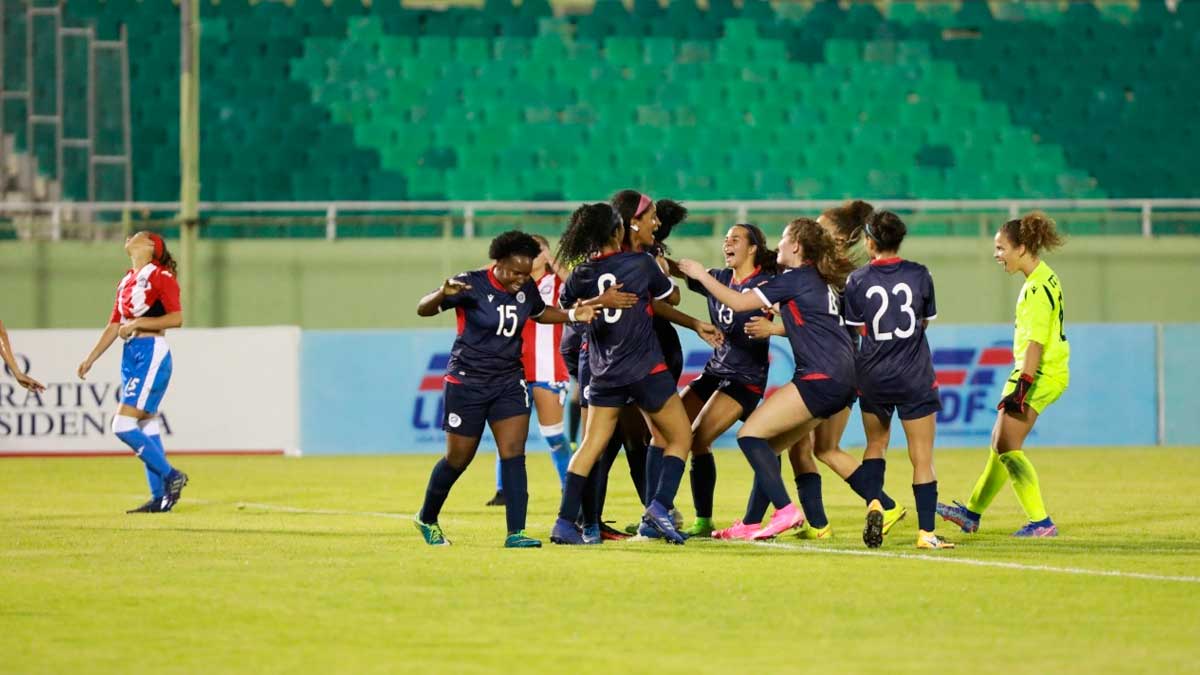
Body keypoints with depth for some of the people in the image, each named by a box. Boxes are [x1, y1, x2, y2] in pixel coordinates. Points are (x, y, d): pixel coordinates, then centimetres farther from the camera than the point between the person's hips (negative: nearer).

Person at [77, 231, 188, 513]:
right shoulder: (127, 281, 17)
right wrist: (90, 360, 17)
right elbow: (114, 326, 20)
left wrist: (137, 323, -16)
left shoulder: (161, 276, -8)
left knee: (124, 425, -15)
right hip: (131, 355, 8)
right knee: (146, 426, 7)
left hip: (152, 354, -8)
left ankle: (170, 476, -4)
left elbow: (176, 318, -15)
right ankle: (160, 496, 8)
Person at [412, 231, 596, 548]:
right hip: (467, 382, -4)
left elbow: (539, 313, 22)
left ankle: (516, 532, -12)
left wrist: (572, 316, 4)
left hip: (509, 382, 4)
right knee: (458, 458, 6)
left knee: (514, 454, -10)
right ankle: (426, 518, 30)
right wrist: (443, 293, -41)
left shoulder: (526, 289, -1)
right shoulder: (471, 285, -17)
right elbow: (423, 309, -19)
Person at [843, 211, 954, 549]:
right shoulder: (919, 275, -3)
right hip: (915, 378, -1)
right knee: (922, 458, 1)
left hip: (873, 378, 1)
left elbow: (854, 331, -1)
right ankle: (925, 532, -3)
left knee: (876, 444, 21)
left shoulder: (858, 280, -5)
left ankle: (873, 504, -2)